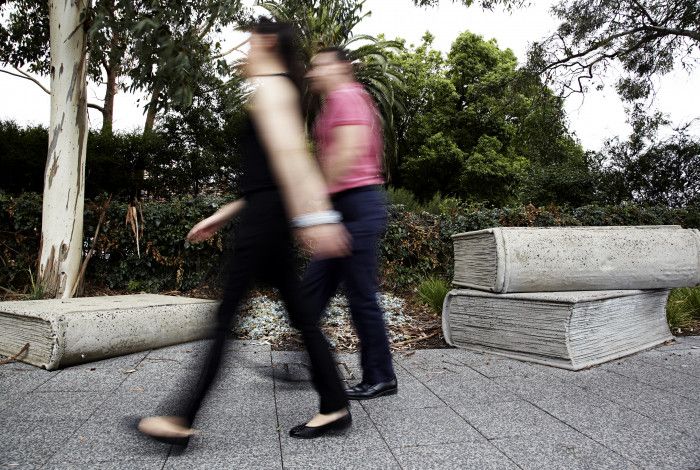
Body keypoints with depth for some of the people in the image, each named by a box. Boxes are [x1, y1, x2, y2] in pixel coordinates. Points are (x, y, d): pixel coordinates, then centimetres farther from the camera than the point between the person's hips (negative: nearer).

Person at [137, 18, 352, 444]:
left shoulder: (271, 85, -3)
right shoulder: (285, 91, 27)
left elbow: (288, 153, -20)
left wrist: (313, 217, -31)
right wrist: (222, 216, 25)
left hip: (264, 216, -10)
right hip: (269, 214, 10)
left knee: (225, 315, -6)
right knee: (300, 313, 8)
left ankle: (183, 420, 5)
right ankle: (335, 406, 16)